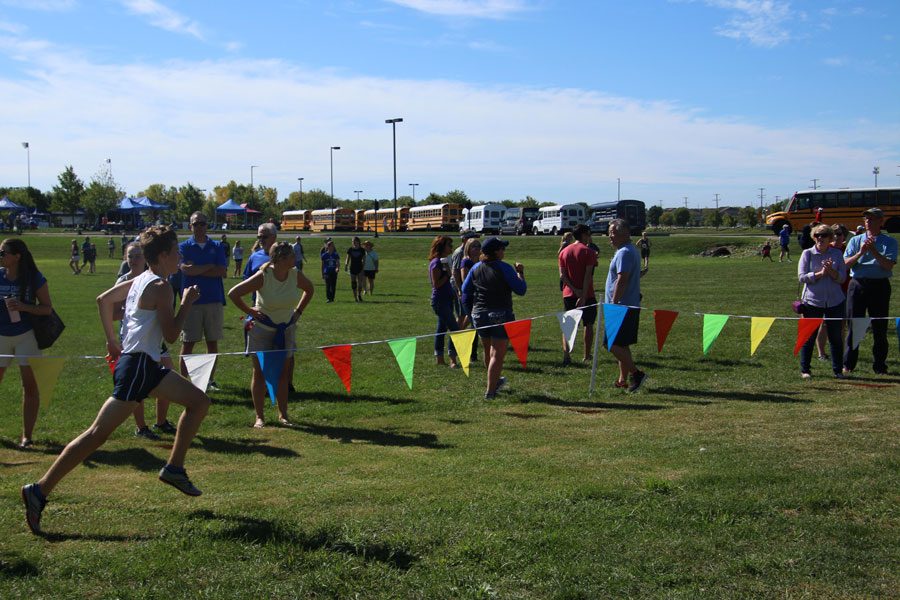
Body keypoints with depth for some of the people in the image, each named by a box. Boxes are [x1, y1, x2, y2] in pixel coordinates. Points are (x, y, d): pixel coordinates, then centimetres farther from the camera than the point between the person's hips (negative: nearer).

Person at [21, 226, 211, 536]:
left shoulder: (140, 280, 13)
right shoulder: (161, 287, -14)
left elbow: (104, 299, 24)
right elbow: (171, 334, -16)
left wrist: (113, 340, 29)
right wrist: (187, 303, -5)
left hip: (146, 365, 10)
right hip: (137, 365, -10)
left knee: (199, 402, 15)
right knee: (98, 434, -10)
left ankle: (174, 468, 17)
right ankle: (40, 491, -7)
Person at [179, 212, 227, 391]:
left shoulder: (216, 246, 8)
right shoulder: (184, 246, 3)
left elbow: (223, 272, -3)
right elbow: (186, 269, -13)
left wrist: (197, 270, -7)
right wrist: (211, 267, -6)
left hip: (214, 300, 2)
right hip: (191, 301, -2)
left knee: (213, 342, 7)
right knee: (188, 343, -1)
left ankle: (211, 379, 16)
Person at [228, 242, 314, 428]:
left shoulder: (296, 275, -9)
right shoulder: (263, 276, -21)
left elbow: (309, 289, 14)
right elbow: (233, 293, -16)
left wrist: (298, 311, 7)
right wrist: (250, 312, -12)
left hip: (286, 329, 4)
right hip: (262, 329, -4)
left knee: (283, 372, 6)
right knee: (260, 372, 2)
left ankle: (283, 414, 16)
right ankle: (259, 416, 9)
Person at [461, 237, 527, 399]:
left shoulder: (476, 268, 3)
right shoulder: (504, 268, -13)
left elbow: (465, 290, 11)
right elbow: (521, 290, -9)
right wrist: (520, 273, 6)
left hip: (479, 314, 6)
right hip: (501, 315, -6)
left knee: (488, 351, 22)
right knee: (497, 354, -1)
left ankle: (495, 381, 42)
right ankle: (490, 391, -4)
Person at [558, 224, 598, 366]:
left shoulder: (564, 252, 7)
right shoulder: (588, 252, -8)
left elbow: (562, 275, -1)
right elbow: (588, 276, -16)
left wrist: (575, 290, -7)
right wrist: (583, 296, -18)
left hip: (568, 294, 4)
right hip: (587, 294, -4)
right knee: (588, 325, 9)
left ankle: (566, 354, -6)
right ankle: (587, 356, 13)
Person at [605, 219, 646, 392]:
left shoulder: (624, 253, -16)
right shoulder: (630, 251, 18)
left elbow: (622, 280, -23)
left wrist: (613, 304, -22)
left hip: (623, 306, -11)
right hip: (629, 306, 11)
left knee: (612, 343, -10)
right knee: (621, 344, 14)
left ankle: (636, 373, -10)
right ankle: (623, 379, 19)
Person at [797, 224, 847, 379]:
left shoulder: (837, 254, 5)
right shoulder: (807, 253, 1)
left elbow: (842, 278, 0)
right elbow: (802, 277, -7)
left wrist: (831, 271, -18)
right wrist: (820, 273, -18)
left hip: (835, 301, 2)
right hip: (812, 301, -2)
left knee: (836, 337, 6)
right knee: (809, 337, 2)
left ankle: (838, 370, 16)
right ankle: (804, 370, 12)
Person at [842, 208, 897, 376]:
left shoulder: (889, 242, 3)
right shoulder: (855, 240, 9)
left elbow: (889, 265, -10)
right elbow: (846, 263, -1)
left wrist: (874, 251, -19)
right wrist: (860, 253, -15)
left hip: (880, 286, -1)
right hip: (857, 285, 1)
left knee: (880, 328, 4)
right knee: (853, 326, 4)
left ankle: (880, 366, 13)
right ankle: (848, 365, 11)